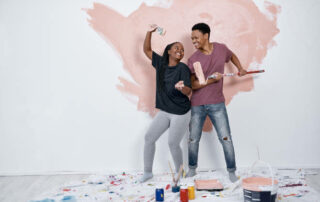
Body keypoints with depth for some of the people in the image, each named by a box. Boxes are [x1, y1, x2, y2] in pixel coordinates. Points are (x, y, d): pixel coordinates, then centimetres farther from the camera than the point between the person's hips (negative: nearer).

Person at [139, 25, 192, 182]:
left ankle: (179, 172, 22)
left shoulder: (183, 68, -14)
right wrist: (149, 32, -3)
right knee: (149, 138, 3)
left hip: (181, 113, -6)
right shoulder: (161, 63, 1)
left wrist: (181, 87, -45)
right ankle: (147, 172, 18)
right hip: (164, 111, 6)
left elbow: (188, 92, -22)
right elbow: (146, 50, 9)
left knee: (173, 143, -3)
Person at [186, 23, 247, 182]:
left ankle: (232, 171, 14)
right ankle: (192, 169, 29)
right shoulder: (193, 59, -7)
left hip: (217, 104, 0)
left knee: (226, 138, -1)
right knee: (193, 139, 9)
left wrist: (240, 69, 11)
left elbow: (232, 56, 23)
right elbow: (192, 84, -11)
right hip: (197, 105, 0)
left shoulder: (221, 49, -1)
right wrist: (211, 80, -21)